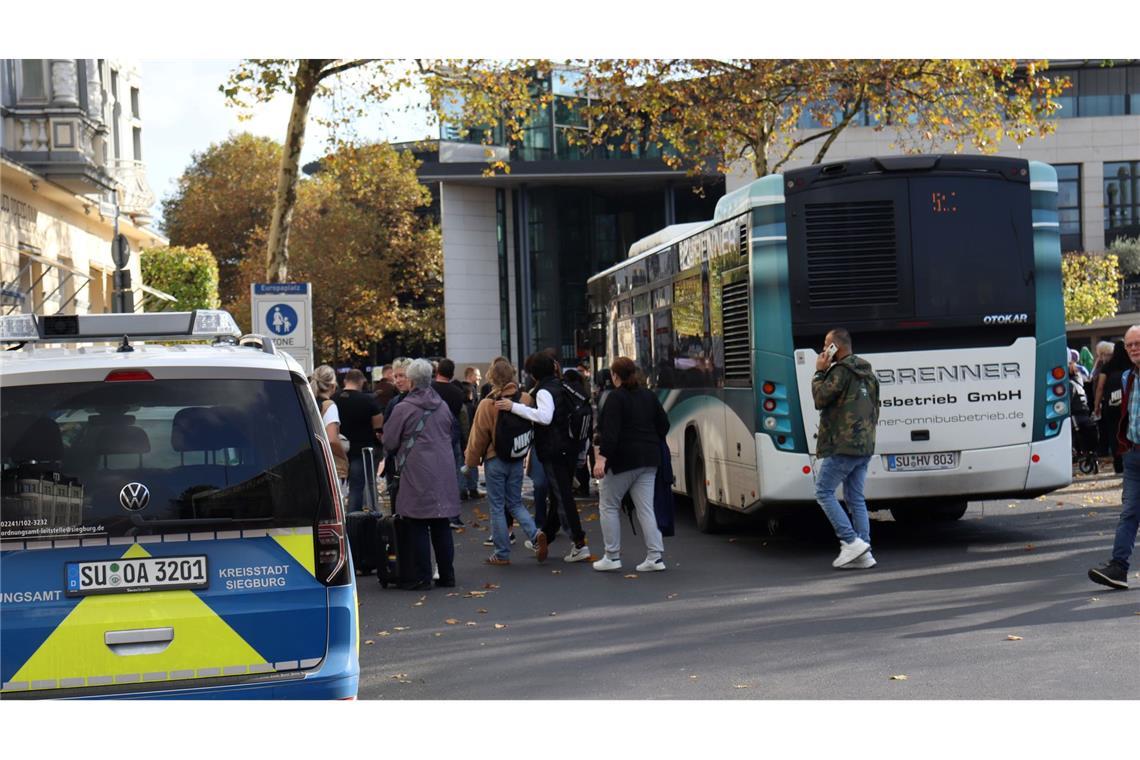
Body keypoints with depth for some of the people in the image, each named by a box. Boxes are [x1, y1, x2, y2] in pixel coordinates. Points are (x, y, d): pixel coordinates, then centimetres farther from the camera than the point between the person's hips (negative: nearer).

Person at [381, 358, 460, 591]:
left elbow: (389, 442, -3)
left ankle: (421, 576, 1)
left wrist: (397, 455, 18)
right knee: (442, 525, 11)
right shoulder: (443, 407, 9)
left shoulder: (403, 409, -10)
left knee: (418, 527, 0)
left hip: (416, 472, -6)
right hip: (443, 471, 6)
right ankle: (446, 574, 14)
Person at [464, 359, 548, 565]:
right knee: (515, 503, 16)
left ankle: (502, 554, 9)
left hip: (495, 461, -4)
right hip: (517, 460, 4)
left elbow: (478, 436, -8)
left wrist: (471, 461, 4)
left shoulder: (487, 405, -15)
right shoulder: (525, 399, -5)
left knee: (497, 506, 6)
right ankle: (536, 535, -7)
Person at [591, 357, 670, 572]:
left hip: (623, 459, -6)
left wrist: (601, 457, -25)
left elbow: (610, 431, -20)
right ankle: (655, 557, -1)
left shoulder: (616, 397, -10)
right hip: (649, 459, 6)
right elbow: (664, 425, 14)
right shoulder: (648, 396, 11)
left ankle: (612, 557, 7)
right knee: (645, 508, 6)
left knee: (609, 506, 7)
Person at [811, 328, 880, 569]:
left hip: (842, 445, -9)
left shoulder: (841, 371, -12)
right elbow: (874, 409, 25)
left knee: (824, 491, -2)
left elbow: (820, 399, -12)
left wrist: (819, 373, -2)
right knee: (855, 498, 9)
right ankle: (863, 554, 4)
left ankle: (851, 541, -11)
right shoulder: (867, 372, 19)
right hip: (864, 446, 9)